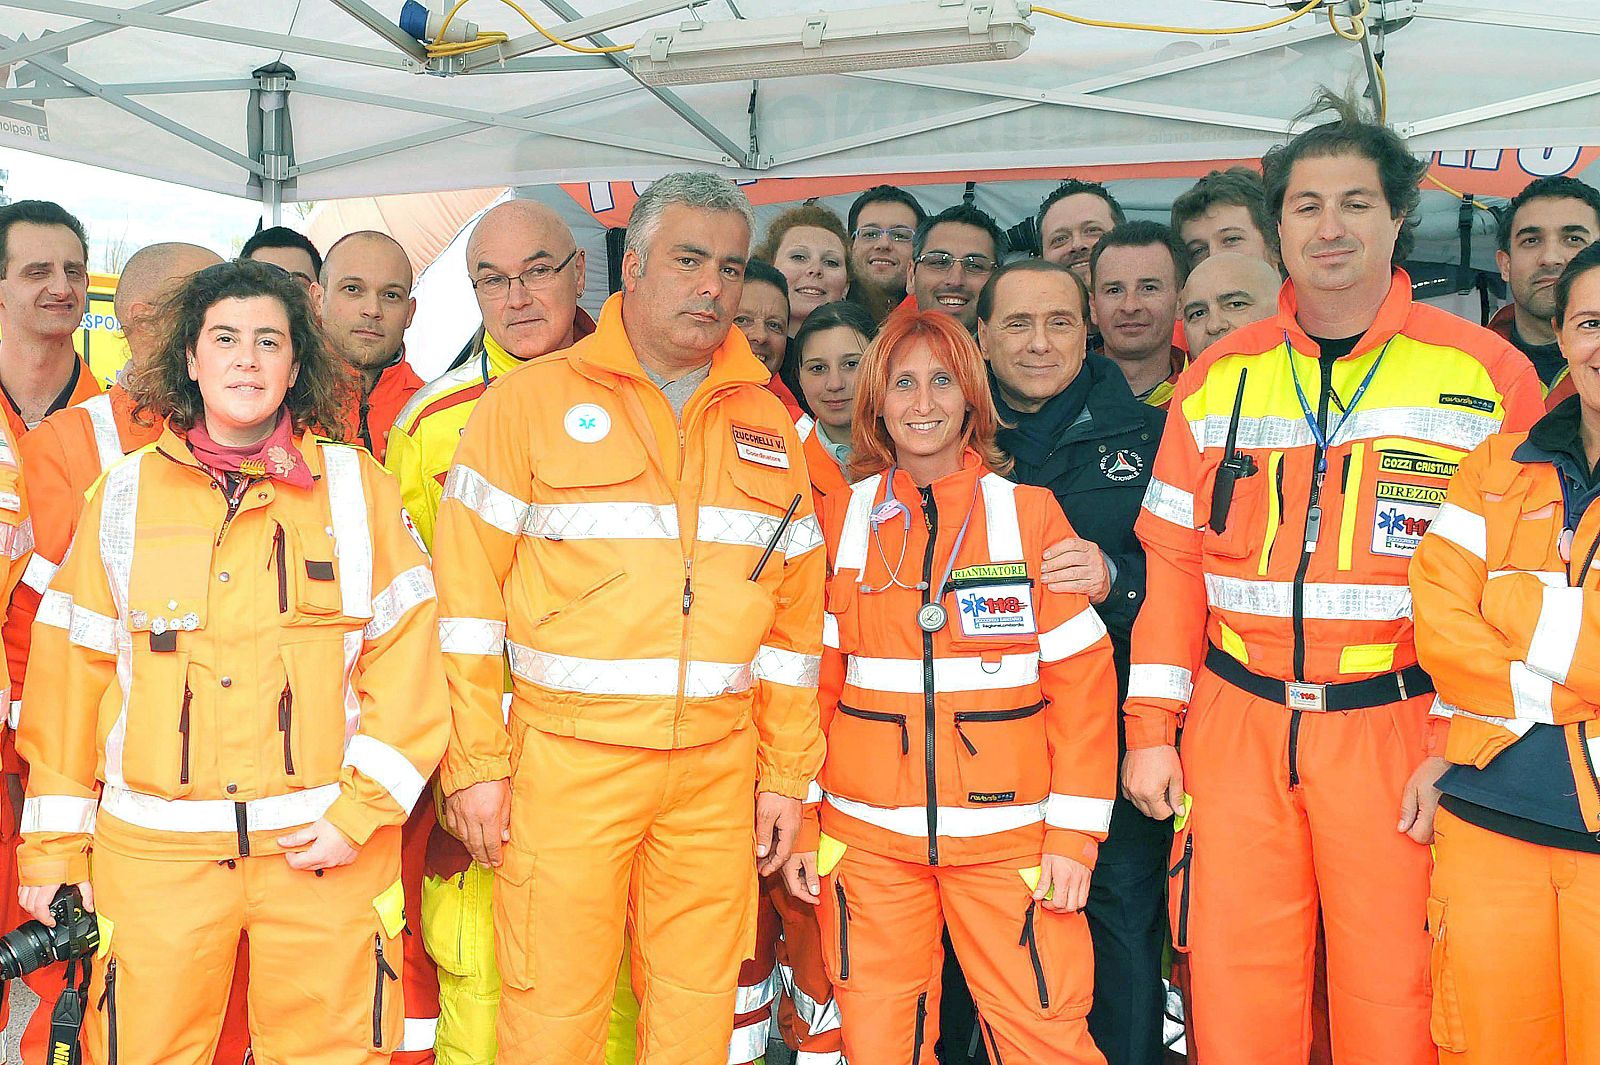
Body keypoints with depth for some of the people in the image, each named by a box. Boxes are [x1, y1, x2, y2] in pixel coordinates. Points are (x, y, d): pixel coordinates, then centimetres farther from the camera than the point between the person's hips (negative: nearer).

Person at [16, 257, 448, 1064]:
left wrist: (361, 808, -8)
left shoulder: (356, 486, 3)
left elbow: (406, 650, -1)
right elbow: (71, 666, 8)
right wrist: (54, 842, 7)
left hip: (323, 845, -1)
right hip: (154, 848, 1)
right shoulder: (125, 494, 7)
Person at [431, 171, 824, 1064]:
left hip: (718, 770, 3)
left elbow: (795, 611, 12)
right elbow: (468, 590, -3)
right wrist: (475, 763, -7)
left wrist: (787, 773, 10)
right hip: (567, 758, -3)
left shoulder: (767, 426, 10)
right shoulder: (534, 400, -1)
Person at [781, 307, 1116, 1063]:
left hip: (1006, 836, -1)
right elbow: (808, 680, 6)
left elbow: (1081, 679, -1)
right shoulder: (840, 521, 6)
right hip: (866, 836, 2)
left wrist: (1074, 832, -6)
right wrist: (800, 820, 2)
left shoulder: (1030, 514, 1)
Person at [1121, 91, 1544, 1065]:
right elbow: (1173, 560, 9)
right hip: (1237, 727, 2)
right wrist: (1152, 726, 4)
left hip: (1396, 727, -2)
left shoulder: (1487, 373, 1)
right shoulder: (1219, 380, 9)